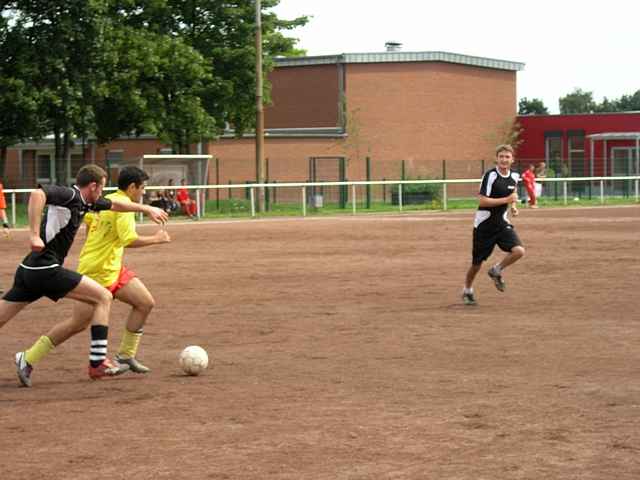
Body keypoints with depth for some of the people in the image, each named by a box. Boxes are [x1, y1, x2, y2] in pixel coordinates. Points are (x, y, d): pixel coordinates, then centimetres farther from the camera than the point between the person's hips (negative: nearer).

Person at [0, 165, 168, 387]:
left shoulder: (84, 202, 18)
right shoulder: (69, 195, -11)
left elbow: (114, 205, 36)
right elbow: (37, 194, -30)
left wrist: (147, 209, 43)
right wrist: (34, 234, -32)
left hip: (29, 270, 10)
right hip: (46, 268, -10)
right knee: (103, 297, -3)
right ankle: (99, 363, -4)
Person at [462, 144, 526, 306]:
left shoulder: (514, 176, 3)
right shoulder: (491, 175, -17)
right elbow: (482, 201, -22)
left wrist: (513, 206, 6)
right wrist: (506, 200, -25)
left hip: (502, 223, 5)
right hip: (484, 225, -5)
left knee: (519, 251, -18)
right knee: (477, 263, 5)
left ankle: (496, 271, 9)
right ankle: (467, 291, 32)